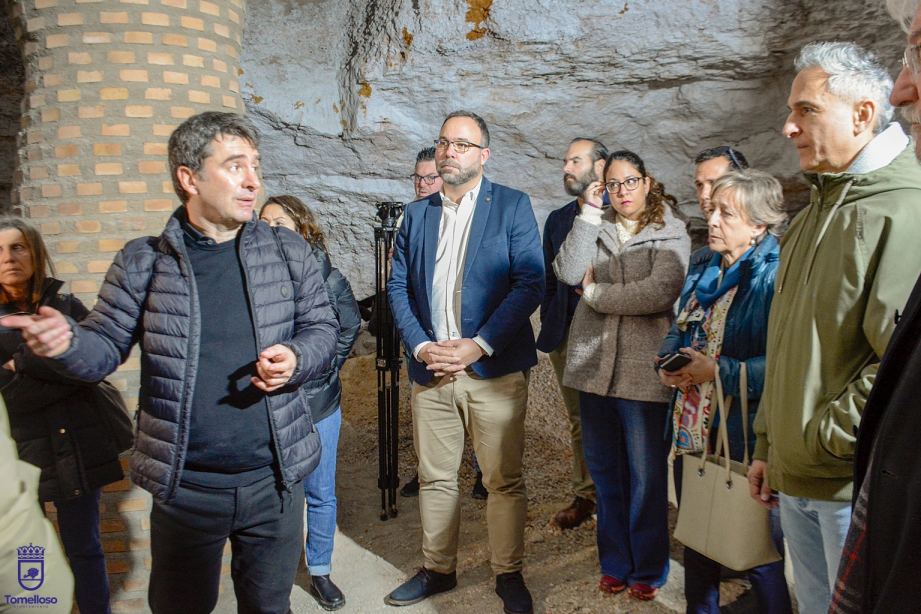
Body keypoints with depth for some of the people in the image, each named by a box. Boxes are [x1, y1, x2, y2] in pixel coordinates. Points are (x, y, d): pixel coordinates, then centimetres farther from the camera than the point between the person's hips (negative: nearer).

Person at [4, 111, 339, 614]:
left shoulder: (288, 253, -1)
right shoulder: (142, 261, -3)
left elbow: (322, 329, 4)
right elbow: (104, 348, 0)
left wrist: (296, 358, -18)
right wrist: (65, 342, -23)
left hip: (275, 480, 1)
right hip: (185, 487, -1)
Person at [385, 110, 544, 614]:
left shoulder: (512, 206, 1)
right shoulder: (417, 213, 13)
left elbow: (530, 283, -8)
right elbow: (398, 286, 10)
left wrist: (479, 345, -15)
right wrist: (420, 346, -5)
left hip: (493, 369, -3)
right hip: (430, 368, 4)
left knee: (504, 480, 4)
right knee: (434, 478, 13)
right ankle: (438, 569, 30)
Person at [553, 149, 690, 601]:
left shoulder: (670, 233, -1)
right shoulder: (596, 226, 10)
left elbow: (660, 292, -17)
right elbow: (567, 273, -7)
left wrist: (595, 293, -7)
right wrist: (589, 214, -7)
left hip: (642, 370, -4)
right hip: (594, 364, 4)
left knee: (646, 475, 6)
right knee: (604, 470, 14)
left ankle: (647, 569, 25)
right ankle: (614, 562, 30)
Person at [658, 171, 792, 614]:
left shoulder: (775, 276, -15)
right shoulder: (702, 271, 10)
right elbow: (678, 332, 19)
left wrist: (718, 370, -22)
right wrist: (669, 363, -1)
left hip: (745, 439, -8)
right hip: (692, 429, 8)